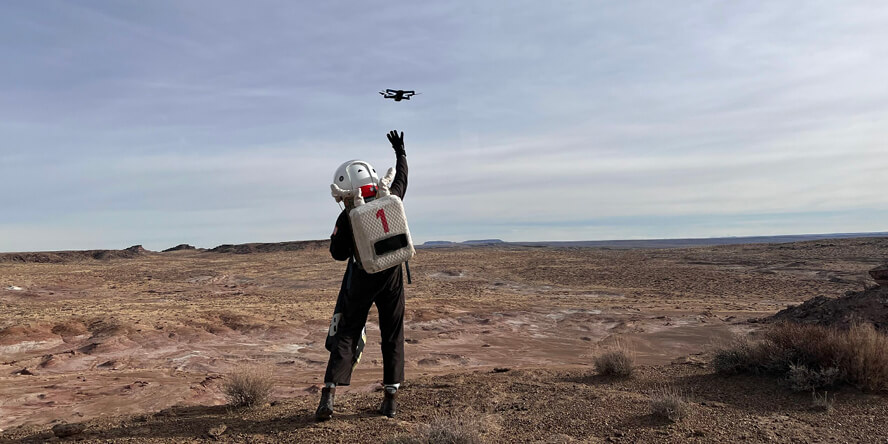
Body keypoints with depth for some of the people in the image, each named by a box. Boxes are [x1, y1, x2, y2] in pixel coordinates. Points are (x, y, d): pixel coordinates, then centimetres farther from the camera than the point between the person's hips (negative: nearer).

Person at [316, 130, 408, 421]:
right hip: (392, 277, 2)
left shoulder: (347, 216, -9)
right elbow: (401, 178, 20)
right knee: (393, 336, 10)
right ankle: (391, 398, 12)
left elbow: (339, 254, -2)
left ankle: (329, 394, -2)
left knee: (347, 334, 7)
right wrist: (400, 152, 35)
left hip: (362, 280, -2)